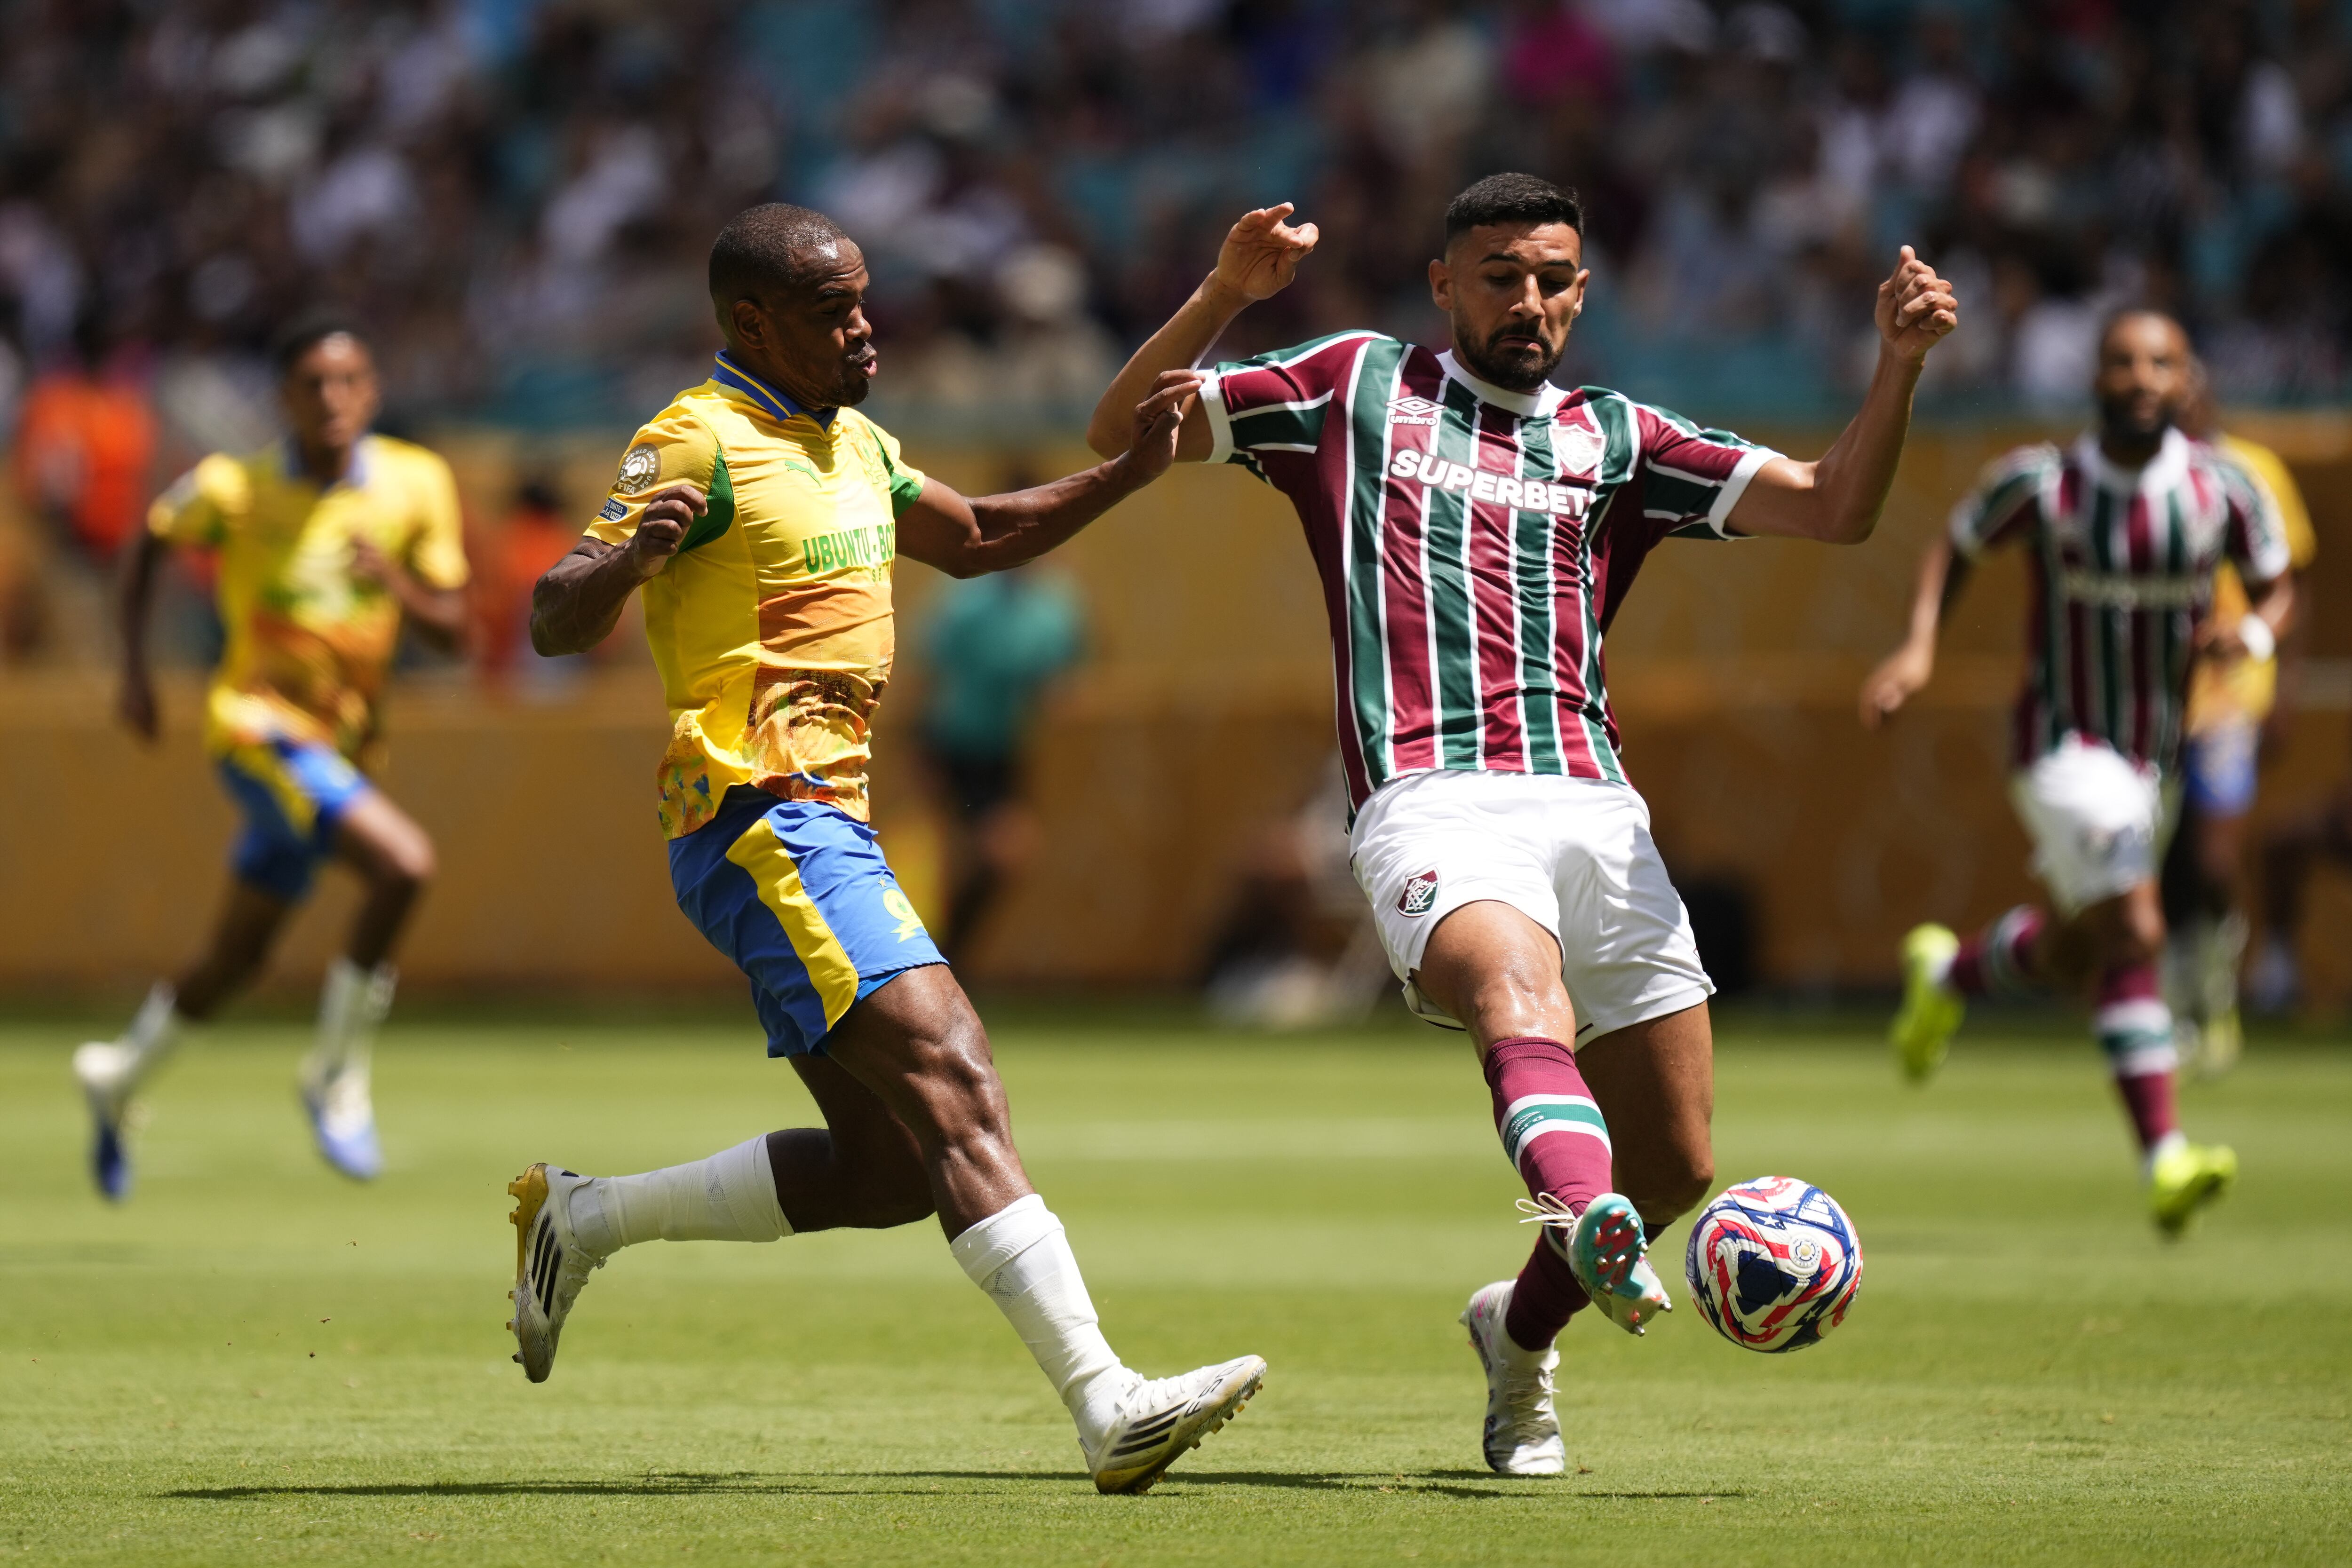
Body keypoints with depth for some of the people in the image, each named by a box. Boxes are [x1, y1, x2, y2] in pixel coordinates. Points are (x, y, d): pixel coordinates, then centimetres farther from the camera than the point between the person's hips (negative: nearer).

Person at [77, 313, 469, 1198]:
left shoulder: (417, 484, -3)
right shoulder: (234, 488, -9)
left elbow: (452, 628, -2)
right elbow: (152, 545, 10)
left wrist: (398, 584, -22)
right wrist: (135, 668, 2)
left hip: (347, 749, 5)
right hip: (260, 726, -5)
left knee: (235, 962, 15)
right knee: (405, 863, -27)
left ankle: (120, 1076, 41)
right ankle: (337, 1075, -11)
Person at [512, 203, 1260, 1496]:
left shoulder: (850, 443, 19)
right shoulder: (702, 442, -8)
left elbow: (974, 540, 32)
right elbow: (556, 624, -15)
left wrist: (1129, 473, 19)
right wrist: (626, 558, -37)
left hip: (823, 826, 10)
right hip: (762, 821, -10)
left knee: (884, 1170, 8)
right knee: (954, 1086, -21)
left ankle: (582, 1218, 21)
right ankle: (1108, 1410, -30)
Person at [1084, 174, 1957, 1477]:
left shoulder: (1615, 439, 23)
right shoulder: (1358, 384, 19)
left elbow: (1832, 509, 13)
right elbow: (1124, 434, 16)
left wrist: (1898, 364, -2)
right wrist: (1224, 296, 1)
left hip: (1593, 806, 4)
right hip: (1430, 803, -4)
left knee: (1676, 1165, 3)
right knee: (1517, 984, -37)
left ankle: (1522, 1329, 32)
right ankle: (1589, 1225, -66)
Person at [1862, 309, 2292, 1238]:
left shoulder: (2222, 491, -6)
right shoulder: (2041, 484, -12)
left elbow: (2276, 587, 7)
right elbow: (1955, 548, 4)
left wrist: (2254, 633, -16)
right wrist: (1919, 648, -10)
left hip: (2155, 755, 5)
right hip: (2061, 743, -5)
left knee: (2073, 954, 17)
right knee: (2133, 933, -21)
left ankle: (1946, 972, 50)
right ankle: (2165, 1159, -21)